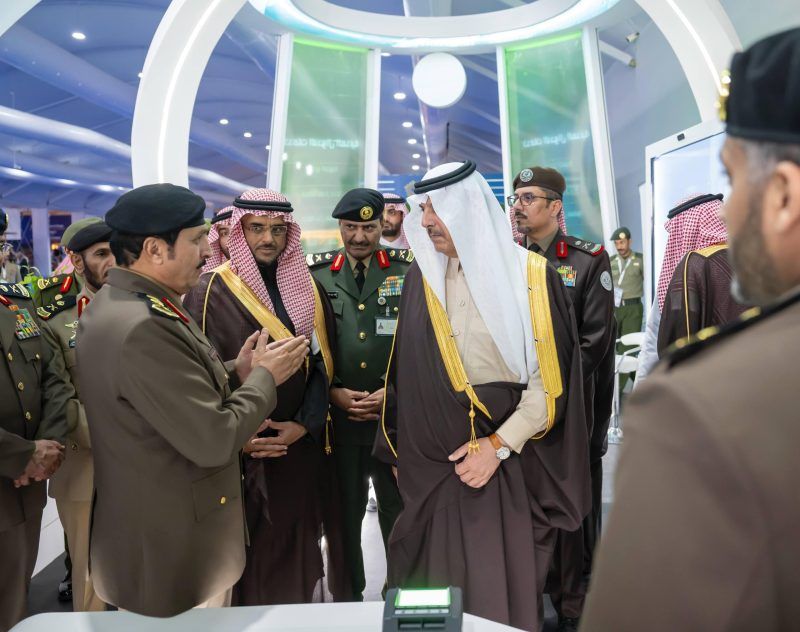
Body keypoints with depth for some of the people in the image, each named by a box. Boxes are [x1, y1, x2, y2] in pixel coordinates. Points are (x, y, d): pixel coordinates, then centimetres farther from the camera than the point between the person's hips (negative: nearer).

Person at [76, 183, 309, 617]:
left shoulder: (111, 302, 3)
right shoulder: (142, 327, -30)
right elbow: (213, 442, -27)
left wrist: (235, 374, -1)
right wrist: (264, 377, -13)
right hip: (172, 547, -9)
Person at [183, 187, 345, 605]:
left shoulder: (307, 289, 6)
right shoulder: (210, 291, -5)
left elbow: (322, 363, 3)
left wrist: (304, 424, -9)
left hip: (299, 446, 3)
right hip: (235, 449, -3)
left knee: (294, 547, 12)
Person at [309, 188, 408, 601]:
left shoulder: (408, 271, 1)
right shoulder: (315, 275, 4)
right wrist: (333, 392, -7)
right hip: (337, 420, 1)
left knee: (400, 516, 10)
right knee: (343, 516, 14)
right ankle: (348, 596, 34)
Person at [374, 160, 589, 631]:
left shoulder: (531, 275, -6)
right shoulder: (421, 276, 4)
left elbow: (550, 379, -7)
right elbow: (407, 372, 8)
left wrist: (499, 445, -11)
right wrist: (399, 449, 8)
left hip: (510, 464, -2)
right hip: (432, 465, 3)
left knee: (507, 588, 8)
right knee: (436, 588, 12)